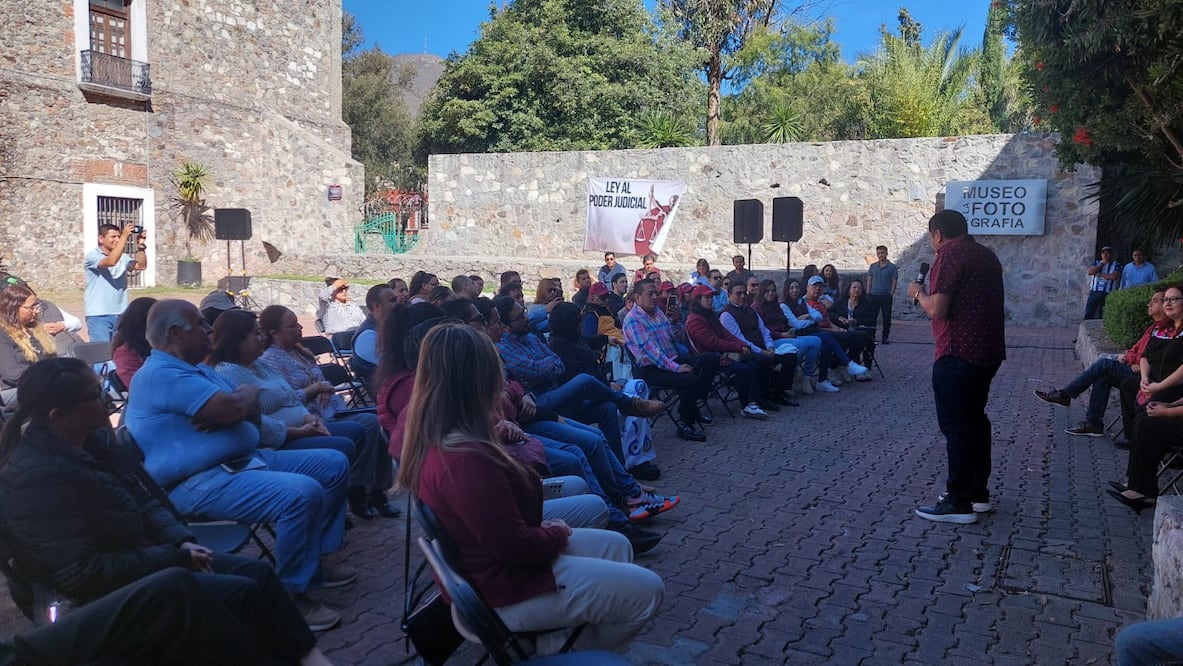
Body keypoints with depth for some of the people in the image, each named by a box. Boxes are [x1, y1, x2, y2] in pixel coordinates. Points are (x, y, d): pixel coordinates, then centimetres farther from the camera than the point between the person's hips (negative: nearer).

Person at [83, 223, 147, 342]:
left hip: (121, 314, 5)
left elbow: (141, 265, 0)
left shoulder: (122, 258, 11)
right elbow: (111, 261, -24)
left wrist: (141, 245, -11)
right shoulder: (92, 256, -6)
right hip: (99, 315, -5)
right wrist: (124, 236, -23)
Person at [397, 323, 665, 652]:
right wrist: (558, 533, -9)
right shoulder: (466, 459, -34)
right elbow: (517, 547, -28)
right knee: (646, 591, -2)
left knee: (615, 546, 19)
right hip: (503, 591, -10)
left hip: (490, 565, 10)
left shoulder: (432, 440, -4)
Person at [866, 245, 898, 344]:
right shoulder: (873, 266, 9)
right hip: (873, 295, 2)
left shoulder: (892, 267, 1)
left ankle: (885, 338, 10)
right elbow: (869, 280, 11)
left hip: (886, 296, -2)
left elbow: (894, 281, 1)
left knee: (886, 318, 2)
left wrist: (891, 294, -7)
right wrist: (868, 293, 3)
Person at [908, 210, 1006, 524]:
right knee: (974, 419, 17)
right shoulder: (986, 254, 16)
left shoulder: (950, 254, -12)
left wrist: (918, 292, -1)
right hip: (988, 350, 9)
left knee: (956, 425, -4)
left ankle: (959, 502, -1)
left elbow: (936, 309, -19)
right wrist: (933, 293, 22)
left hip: (958, 353, -9)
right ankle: (979, 492, 24)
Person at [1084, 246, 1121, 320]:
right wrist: (1102, 264, -2)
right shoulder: (1097, 263, 17)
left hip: (1107, 294, -2)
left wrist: (1099, 274, -3)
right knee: (1088, 315, -3)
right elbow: (1089, 272, -2)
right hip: (1094, 293, 2)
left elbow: (1114, 276, -12)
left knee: (1104, 317, -3)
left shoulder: (1116, 265, 7)